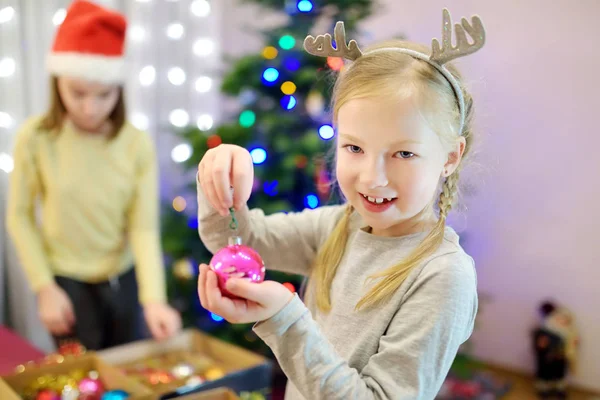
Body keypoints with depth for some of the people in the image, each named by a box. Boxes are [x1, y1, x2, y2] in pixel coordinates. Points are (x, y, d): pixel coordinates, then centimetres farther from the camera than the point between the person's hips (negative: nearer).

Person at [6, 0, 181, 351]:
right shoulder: (35, 138, -15)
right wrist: (44, 287, -10)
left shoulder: (137, 144, -14)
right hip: (67, 282, -1)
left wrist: (154, 298, -25)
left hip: (123, 280, 2)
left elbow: (144, 227, -14)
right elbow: (20, 217, -6)